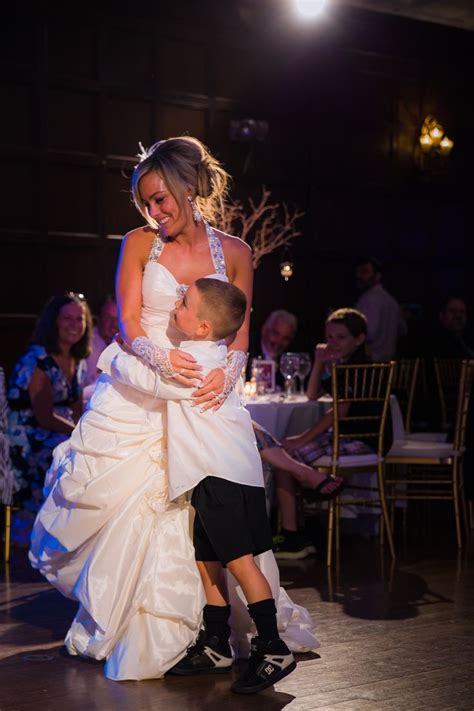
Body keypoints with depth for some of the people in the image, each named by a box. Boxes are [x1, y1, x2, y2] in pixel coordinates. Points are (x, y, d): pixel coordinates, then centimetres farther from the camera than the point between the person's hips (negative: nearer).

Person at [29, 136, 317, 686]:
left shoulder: (233, 253, 3)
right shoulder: (140, 244, 1)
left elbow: (240, 331, 3)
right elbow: (129, 322, -5)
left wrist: (227, 372, -18)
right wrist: (160, 358, -26)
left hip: (199, 396, 0)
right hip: (134, 394, 0)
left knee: (194, 507, -4)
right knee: (112, 501, -4)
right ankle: (109, 619, 18)